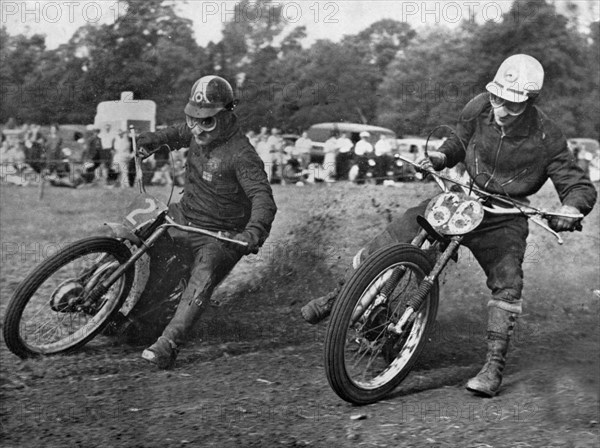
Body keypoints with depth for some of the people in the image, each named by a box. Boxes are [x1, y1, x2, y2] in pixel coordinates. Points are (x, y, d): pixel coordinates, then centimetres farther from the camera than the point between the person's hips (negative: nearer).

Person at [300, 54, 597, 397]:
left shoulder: (546, 138, -19)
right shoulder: (479, 108, -9)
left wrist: (568, 212, -36)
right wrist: (439, 158, -7)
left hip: (506, 217, -2)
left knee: (508, 282, -25)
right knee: (394, 236, -7)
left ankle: (496, 364, -12)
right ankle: (343, 295, 15)